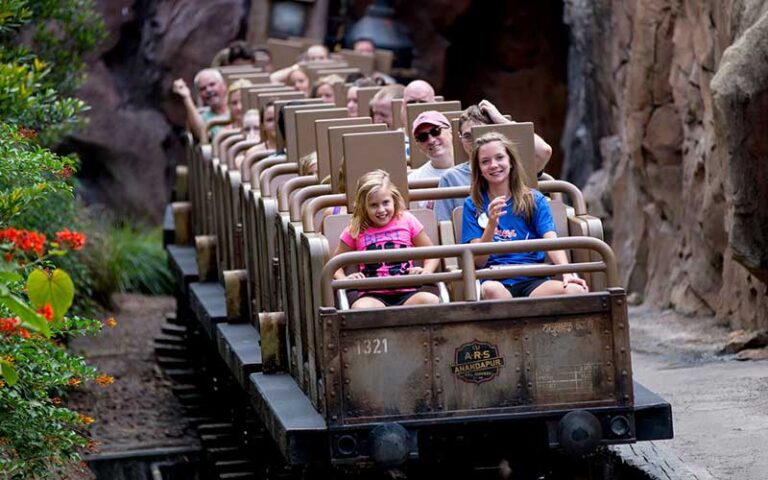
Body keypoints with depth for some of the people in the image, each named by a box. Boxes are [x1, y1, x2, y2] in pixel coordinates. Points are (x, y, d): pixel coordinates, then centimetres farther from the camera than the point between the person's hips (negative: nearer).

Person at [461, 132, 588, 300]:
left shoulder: (534, 200, 15)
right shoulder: (473, 205, 13)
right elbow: (478, 261, 4)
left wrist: (567, 273, -21)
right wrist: (491, 225, -14)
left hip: (532, 280, 2)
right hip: (496, 281, -1)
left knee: (575, 290, -31)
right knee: (491, 290, -40)